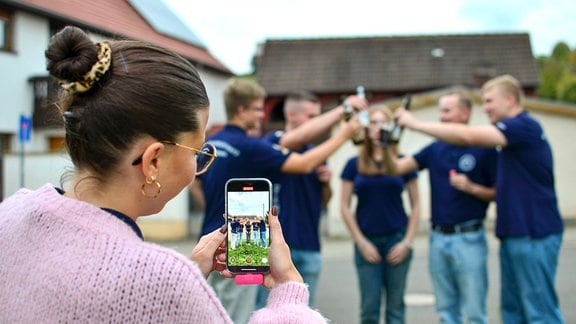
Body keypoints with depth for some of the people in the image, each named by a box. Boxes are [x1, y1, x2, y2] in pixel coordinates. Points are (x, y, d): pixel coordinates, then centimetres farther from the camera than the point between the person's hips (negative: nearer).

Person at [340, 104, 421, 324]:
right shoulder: (354, 164, 2)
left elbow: (415, 205, 4)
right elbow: (345, 206, 2)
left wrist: (407, 241, -4)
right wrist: (361, 242, -4)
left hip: (396, 240, 0)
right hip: (367, 241, 0)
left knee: (395, 306, 6)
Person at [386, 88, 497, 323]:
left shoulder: (484, 149, -5)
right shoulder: (434, 150, 8)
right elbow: (397, 169, 0)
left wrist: (471, 188, -18)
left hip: (469, 239, -5)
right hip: (438, 238, 5)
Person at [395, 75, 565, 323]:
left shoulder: (524, 126, -13)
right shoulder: (513, 132, 17)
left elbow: (469, 136, -24)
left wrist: (416, 124, -20)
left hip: (534, 234, -10)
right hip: (513, 234, 10)